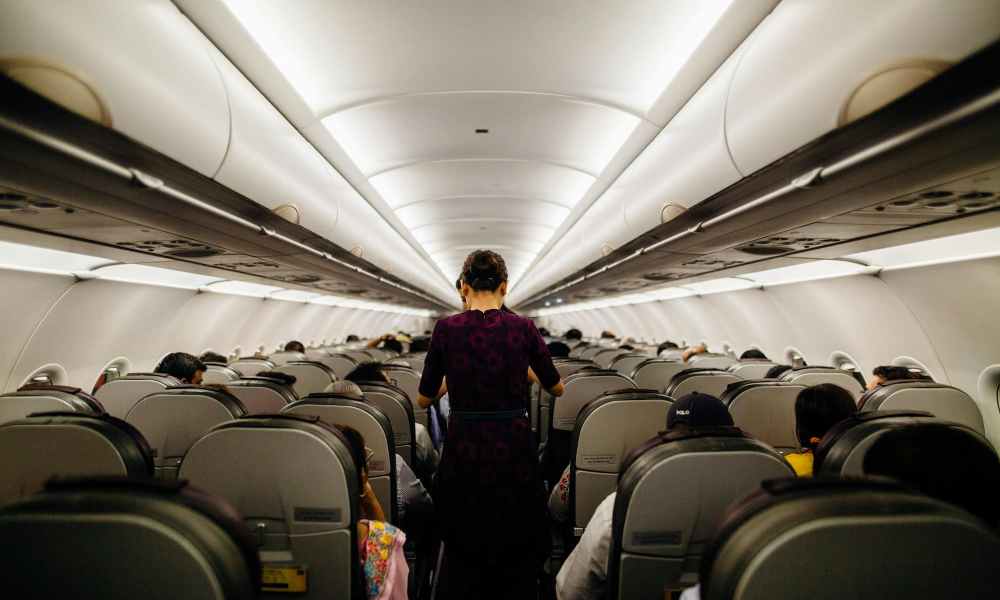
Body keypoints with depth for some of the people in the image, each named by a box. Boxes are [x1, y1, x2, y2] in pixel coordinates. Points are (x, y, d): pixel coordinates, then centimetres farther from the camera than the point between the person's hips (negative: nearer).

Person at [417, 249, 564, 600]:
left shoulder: (446, 328, -6)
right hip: (513, 452, 0)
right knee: (518, 557, 19)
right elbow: (557, 389, 8)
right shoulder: (523, 328, -5)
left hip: (464, 453, 1)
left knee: (461, 554, 20)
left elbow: (424, 399, 3)